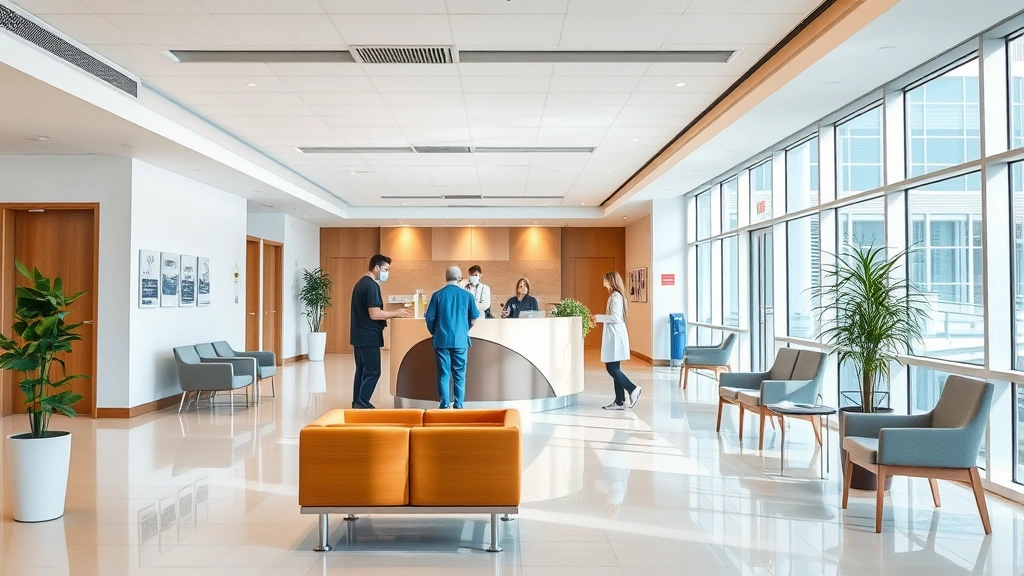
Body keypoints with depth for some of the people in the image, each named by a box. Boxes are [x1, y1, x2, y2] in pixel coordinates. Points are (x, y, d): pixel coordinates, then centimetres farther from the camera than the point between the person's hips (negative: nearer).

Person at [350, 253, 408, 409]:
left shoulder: (361, 283, 14)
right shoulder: (372, 285, -17)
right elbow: (374, 314, -23)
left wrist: (384, 319, 16)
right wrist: (396, 313, -12)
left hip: (359, 335, 10)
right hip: (369, 336, -10)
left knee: (362, 370, 13)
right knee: (372, 371, -5)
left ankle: (357, 403, 18)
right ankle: (362, 404, -4)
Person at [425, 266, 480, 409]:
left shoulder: (437, 295, -3)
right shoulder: (467, 295, 0)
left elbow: (429, 317, -2)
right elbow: (475, 316, 8)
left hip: (442, 340, 0)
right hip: (461, 340, 0)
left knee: (443, 374, 6)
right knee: (459, 375, 8)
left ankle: (444, 405, 7)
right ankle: (458, 405, 8)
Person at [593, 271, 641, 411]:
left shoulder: (615, 296, -14)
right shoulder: (616, 295, 16)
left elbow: (615, 318, -20)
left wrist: (599, 317, -11)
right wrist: (600, 318, 12)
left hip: (615, 336, -10)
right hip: (614, 336, 10)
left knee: (612, 368, -8)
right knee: (614, 369, 10)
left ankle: (633, 389, -2)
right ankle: (619, 402, 12)